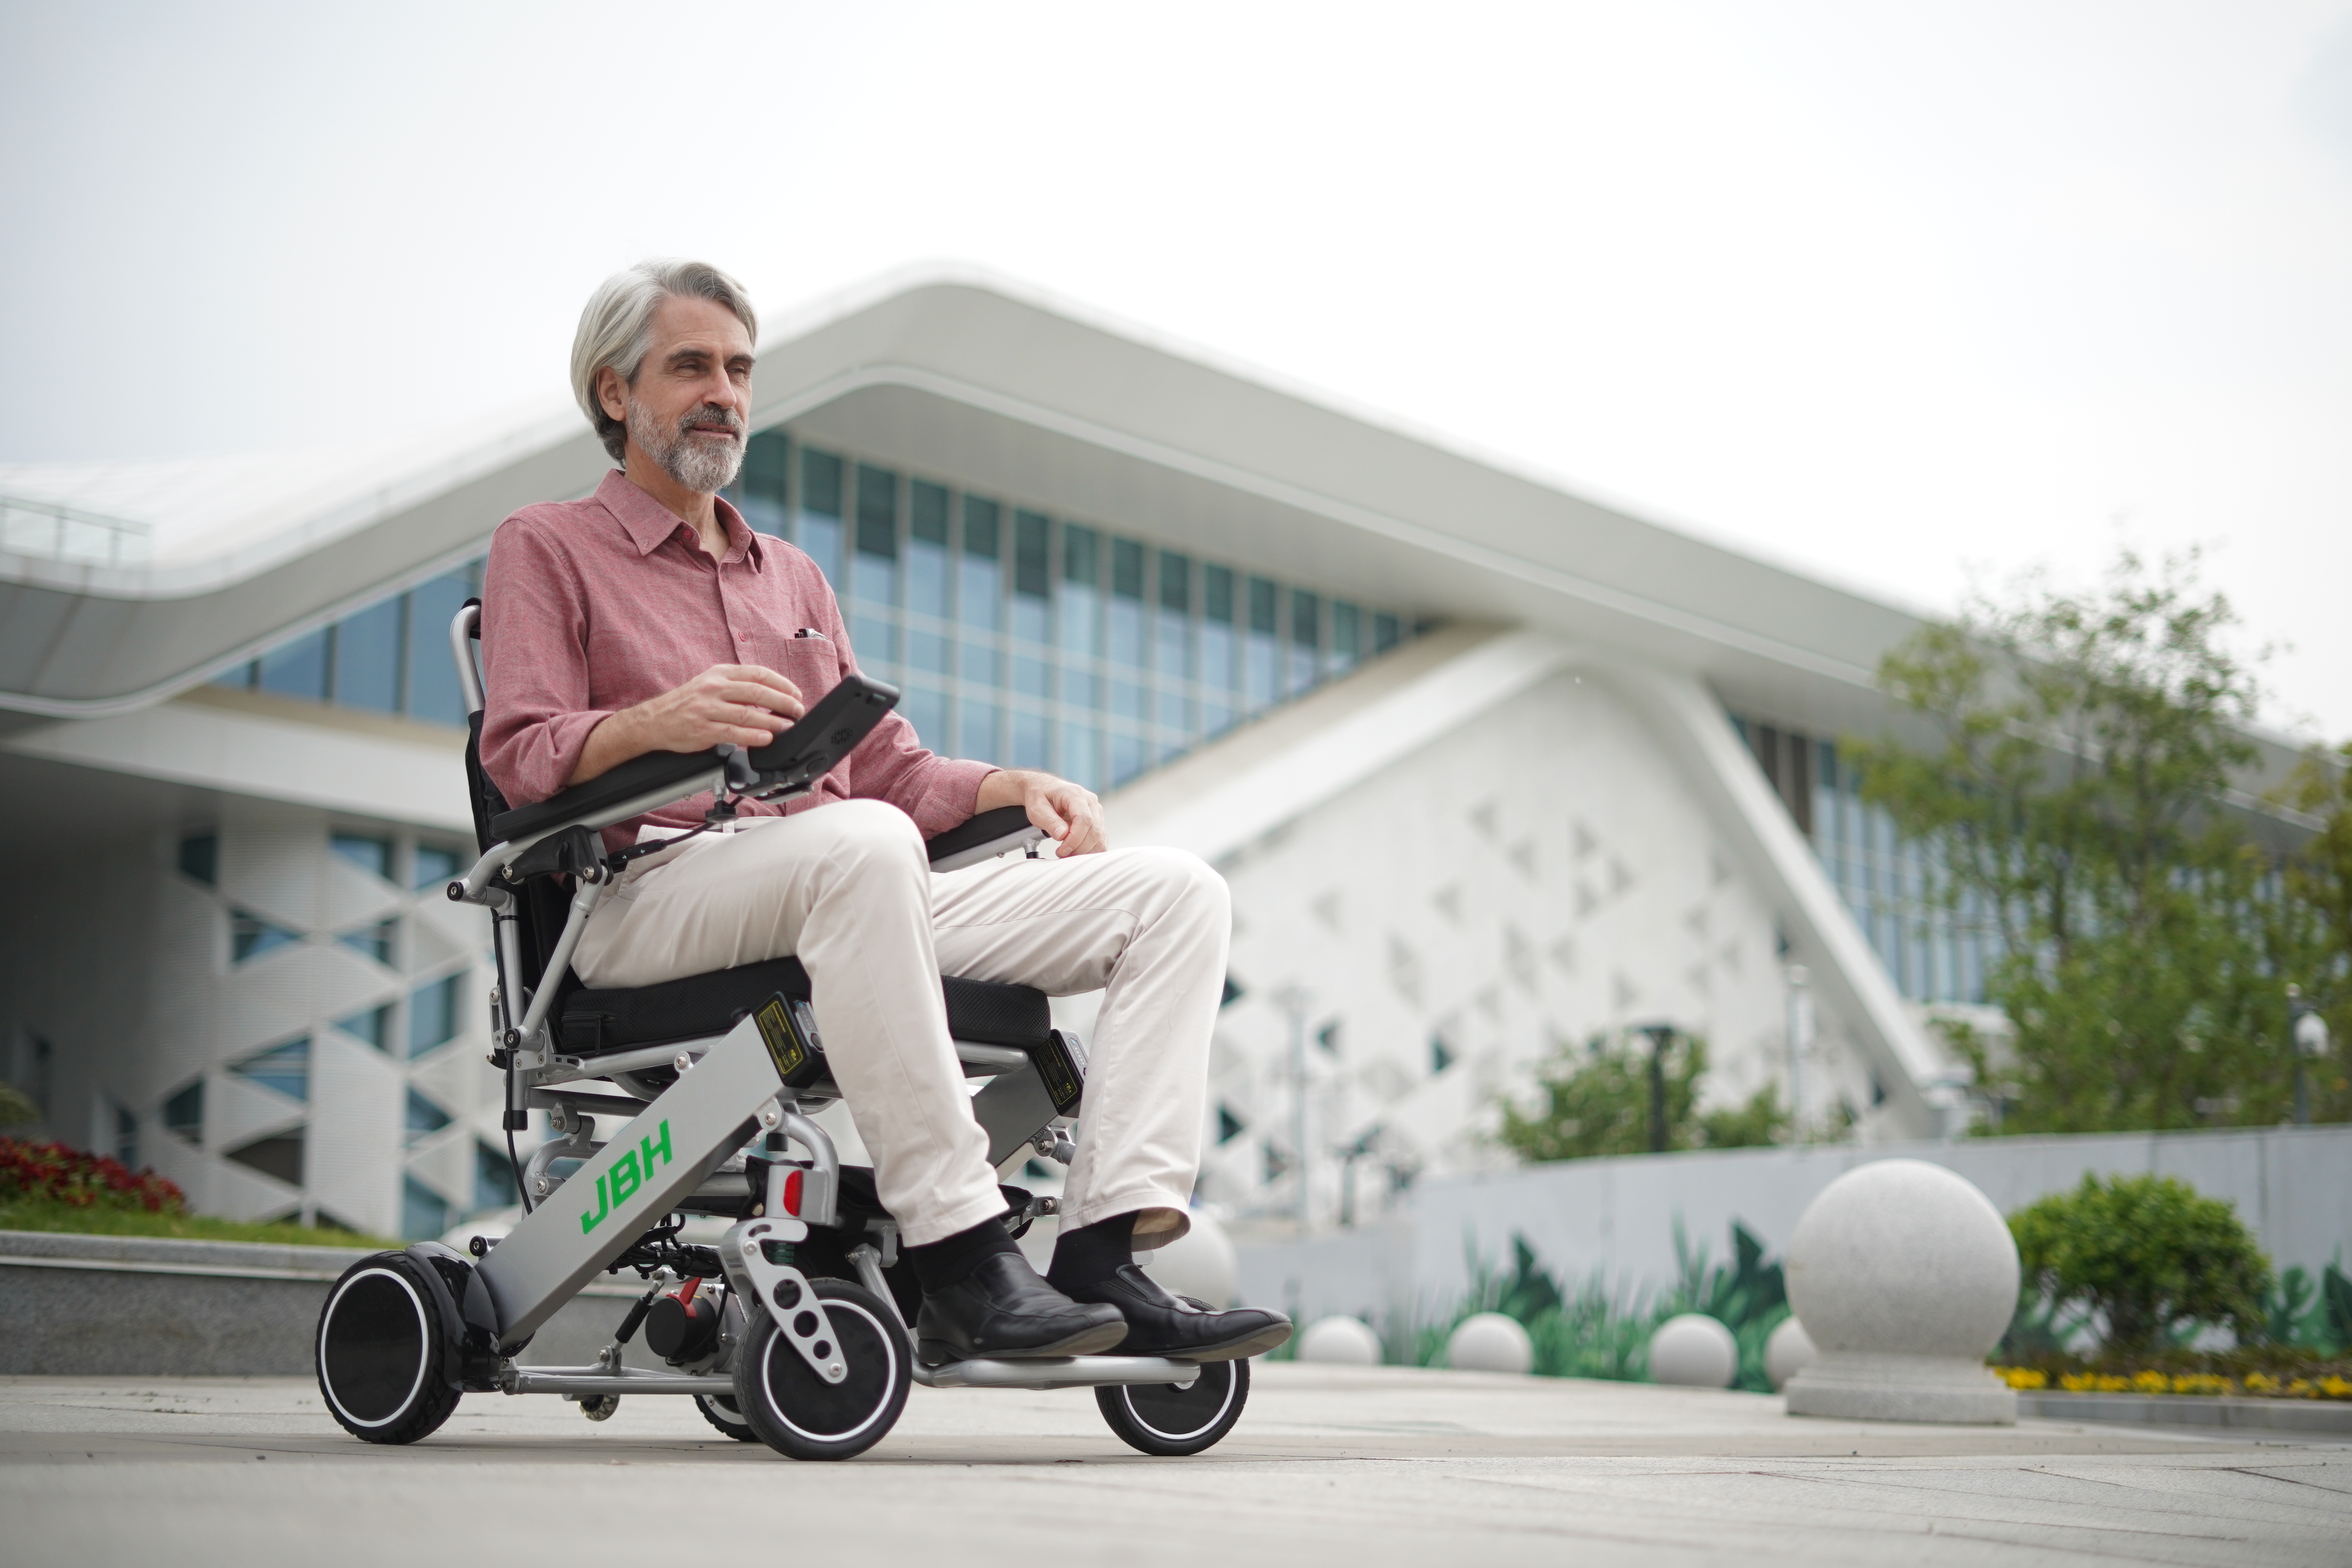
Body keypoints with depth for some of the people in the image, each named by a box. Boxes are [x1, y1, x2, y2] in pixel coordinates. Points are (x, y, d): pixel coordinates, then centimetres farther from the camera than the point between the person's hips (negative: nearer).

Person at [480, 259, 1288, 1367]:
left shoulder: (794, 576, 31)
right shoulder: (546, 548, 13)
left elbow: (891, 771, 24)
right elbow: (519, 758, -3)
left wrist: (1015, 786, 3)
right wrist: (657, 721, -24)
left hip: (844, 899, 7)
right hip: (650, 895, -6)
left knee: (1176, 891, -10)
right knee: (861, 845, -42)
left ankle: (1107, 1249, -26)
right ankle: (960, 1266, -40)